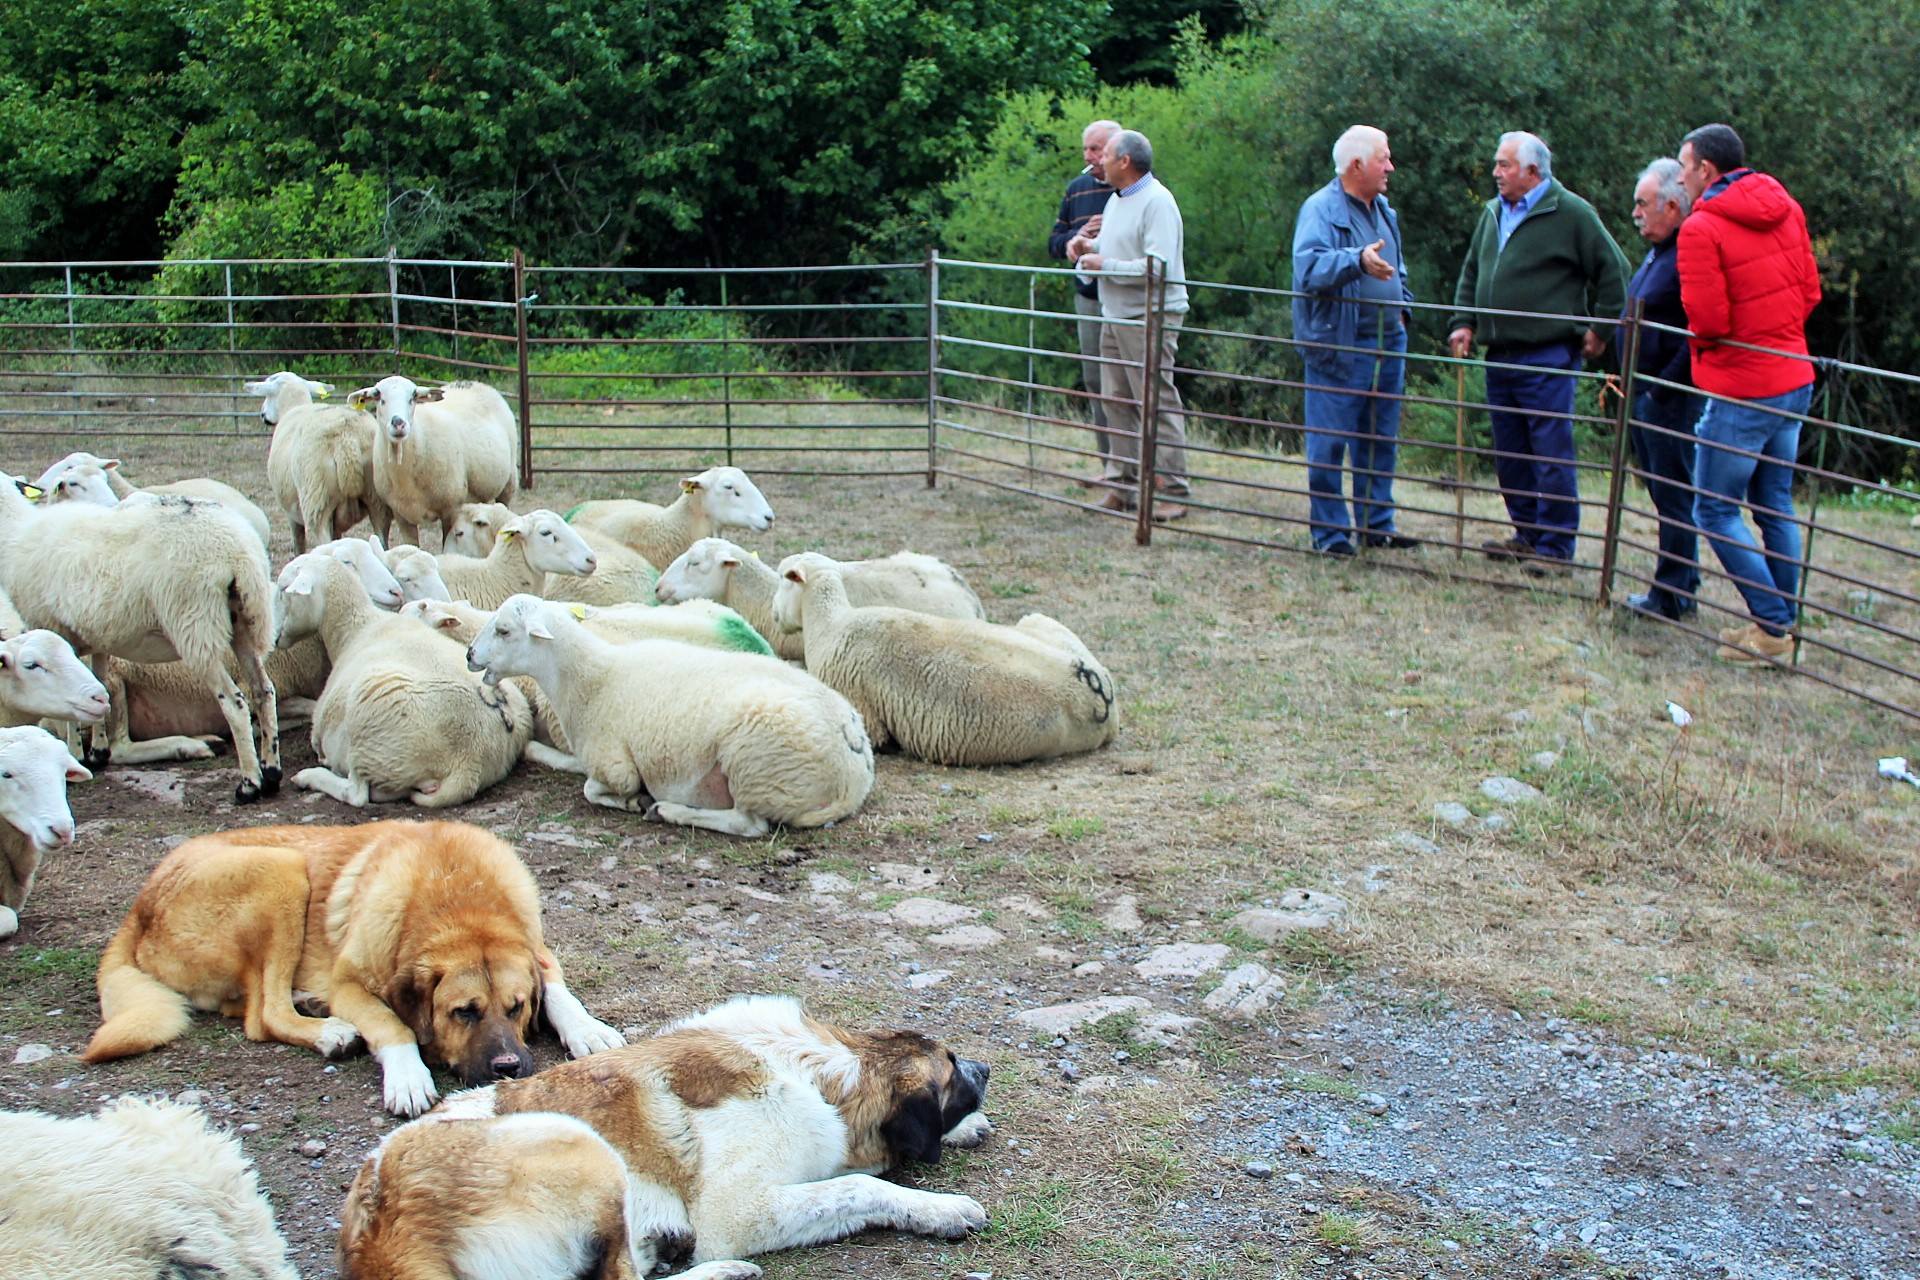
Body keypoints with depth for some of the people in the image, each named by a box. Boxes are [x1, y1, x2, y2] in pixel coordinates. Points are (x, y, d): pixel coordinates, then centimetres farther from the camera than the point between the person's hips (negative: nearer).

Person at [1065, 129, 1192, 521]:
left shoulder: (1156, 202, -14)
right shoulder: (1117, 199, 16)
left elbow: (1156, 267, -23)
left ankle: (1171, 491, -7)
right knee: (1116, 401, 10)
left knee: (1157, 403, -9)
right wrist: (1088, 245, 8)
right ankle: (1128, 485, 16)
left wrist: (1104, 265, -16)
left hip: (1151, 316, -10)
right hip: (1115, 315, 10)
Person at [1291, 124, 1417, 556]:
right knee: (1328, 443, -3)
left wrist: (1401, 307, 14)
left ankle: (1376, 524, 22)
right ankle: (1330, 532, 5)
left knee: (1381, 440, 13)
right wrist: (1358, 261, -39)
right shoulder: (1321, 209, -11)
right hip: (1338, 346, -8)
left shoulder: (1383, 209, 15)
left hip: (1387, 343, 8)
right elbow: (1308, 266, -27)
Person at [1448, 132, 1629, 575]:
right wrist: (1463, 322, 12)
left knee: (1551, 455, -5)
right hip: (1500, 356, 8)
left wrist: (1600, 327, -4)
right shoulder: (1494, 213, 15)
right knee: (1510, 455, 13)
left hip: (1548, 358, -8)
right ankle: (1528, 535, 25)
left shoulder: (1570, 213, -7)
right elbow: (1471, 272, 24)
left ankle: (1555, 547, 0)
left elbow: (1614, 271, -4)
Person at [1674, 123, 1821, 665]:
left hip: (1742, 391, -8)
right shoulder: (1786, 210, 6)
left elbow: (1707, 321, -18)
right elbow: (1810, 291, 9)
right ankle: (1782, 620, 21)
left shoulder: (1701, 229, -16)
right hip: (1795, 380, 8)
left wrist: (1700, 339, 4)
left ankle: (1772, 628, 0)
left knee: (1716, 511, 1)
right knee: (1775, 506, 15)